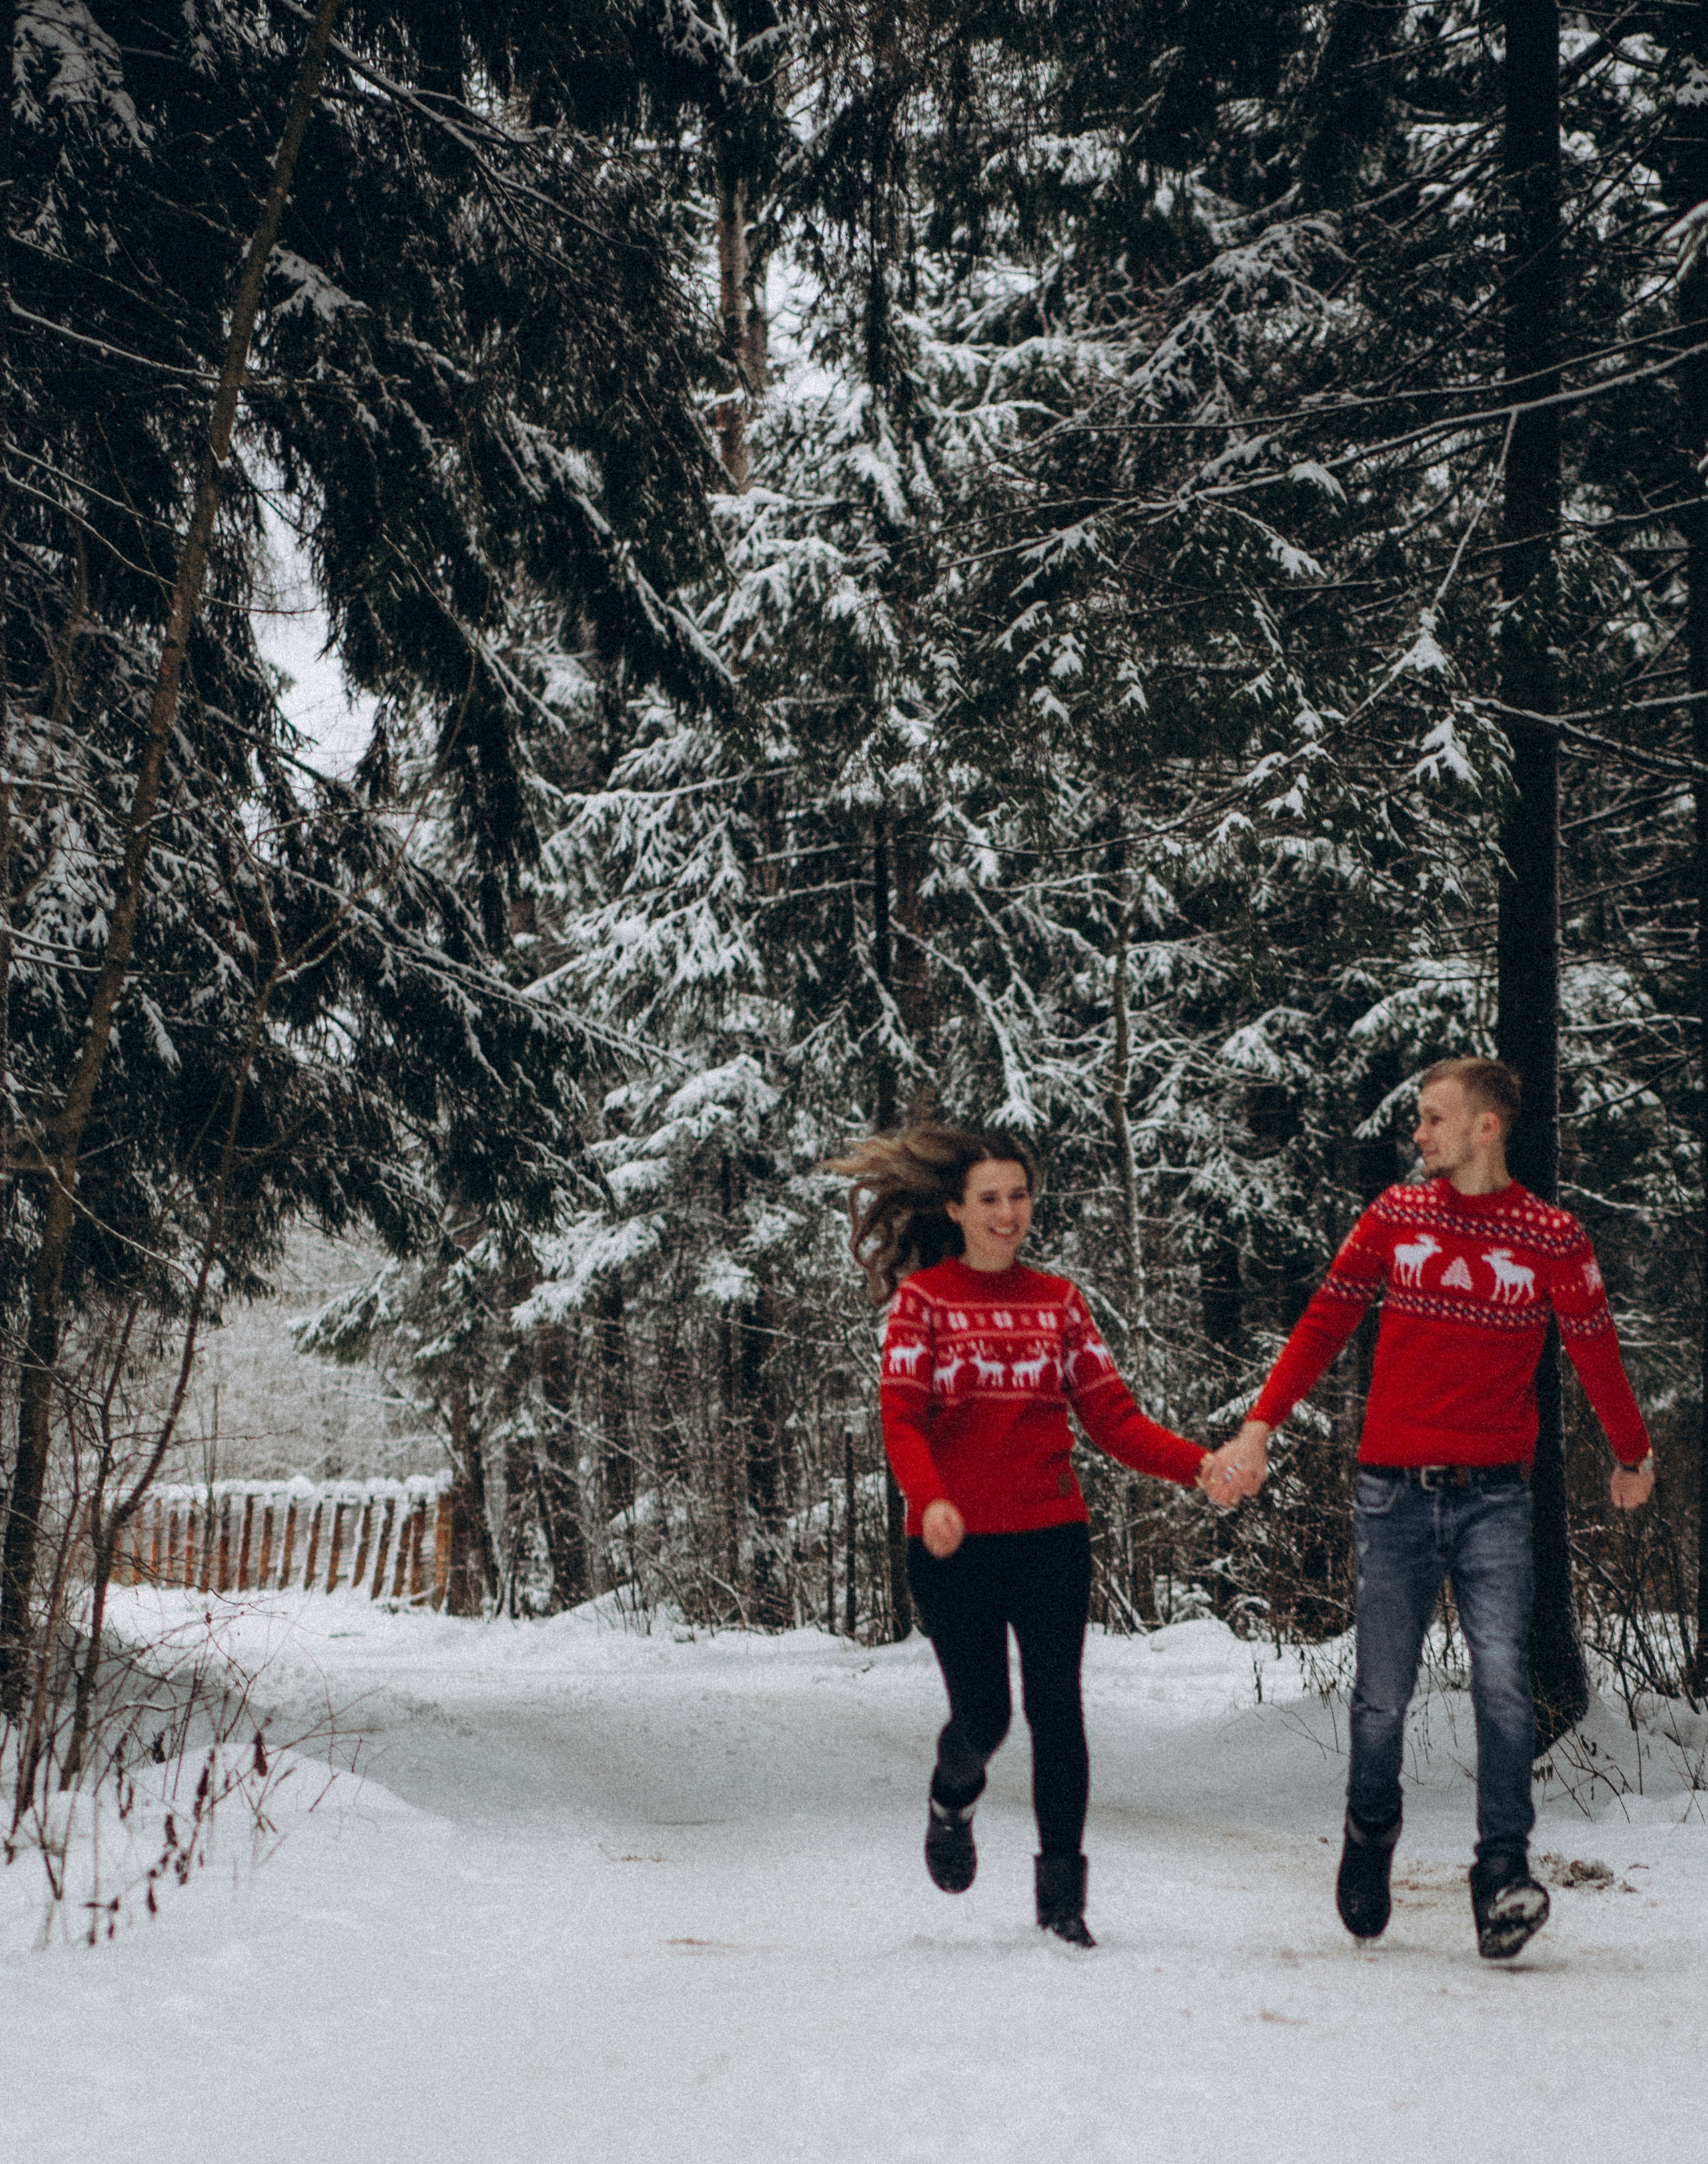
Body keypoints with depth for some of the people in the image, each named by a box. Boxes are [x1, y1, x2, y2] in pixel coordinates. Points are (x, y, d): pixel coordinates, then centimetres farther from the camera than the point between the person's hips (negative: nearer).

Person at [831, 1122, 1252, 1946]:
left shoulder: (1059, 1300, 10)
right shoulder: (921, 1298, 1)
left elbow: (1109, 1413, 5)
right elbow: (901, 1417, -8)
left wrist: (1195, 1463, -10)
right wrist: (929, 1500, -27)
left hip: (1050, 1538, 2)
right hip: (955, 1544, -2)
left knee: (1056, 1709, -5)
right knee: (981, 1717, -1)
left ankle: (1062, 1888, 4)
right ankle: (951, 1804, 34)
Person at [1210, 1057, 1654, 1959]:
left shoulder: (1553, 1238, 2)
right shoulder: (1394, 1216, 6)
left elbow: (1595, 1353, 12)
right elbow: (1324, 1322, 8)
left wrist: (1633, 1454, 25)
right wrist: (1260, 1425, -2)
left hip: (1495, 1497, -1)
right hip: (1394, 1489, 1)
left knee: (1502, 1677, -15)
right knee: (1381, 1697, 3)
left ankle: (1504, 1874, -11)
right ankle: (1370, 1832, 28)